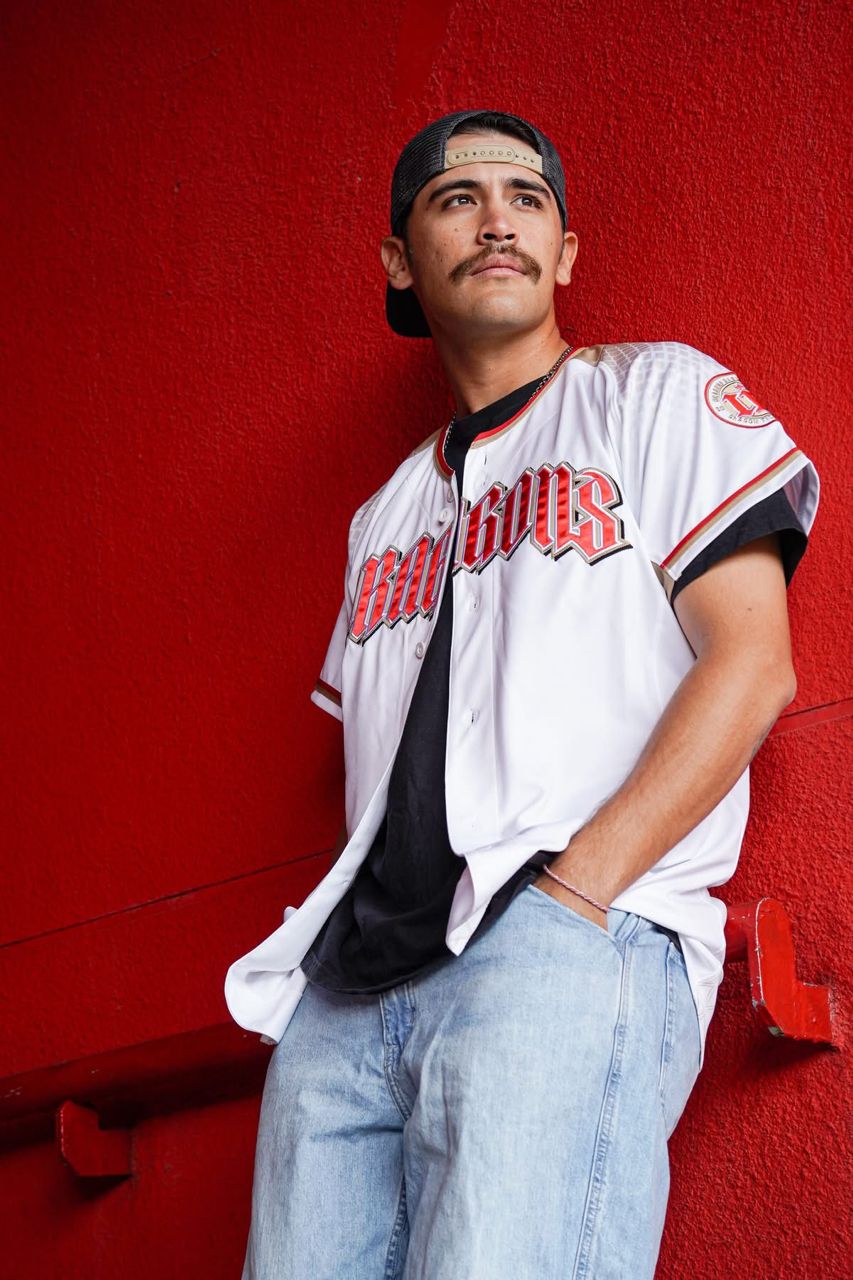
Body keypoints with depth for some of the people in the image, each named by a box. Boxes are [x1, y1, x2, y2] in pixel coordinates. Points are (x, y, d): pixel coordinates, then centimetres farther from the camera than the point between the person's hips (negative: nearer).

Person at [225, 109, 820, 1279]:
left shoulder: (657, 395, 10)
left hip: (577, 936, -5)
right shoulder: (387, 516, 28)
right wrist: (344, 934, 4)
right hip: (352, 983, 6)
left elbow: (751, 664, -2)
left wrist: (570, 895, -12)